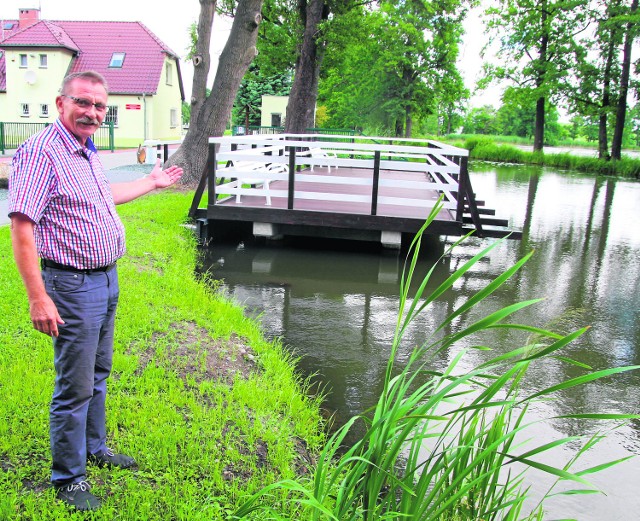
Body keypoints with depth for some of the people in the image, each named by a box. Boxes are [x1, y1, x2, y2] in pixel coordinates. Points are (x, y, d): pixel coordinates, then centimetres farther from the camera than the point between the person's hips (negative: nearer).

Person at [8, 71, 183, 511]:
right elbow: (21, 227, -23)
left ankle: (95, 447, 39)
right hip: (73, 285, -9)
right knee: (75, 388, 1)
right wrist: (38, 298, -28)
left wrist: (152, 183, 42)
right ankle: (68, 479, 17)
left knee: (98, 375, 21)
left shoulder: (87, 152, 11)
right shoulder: (41, 152, -18)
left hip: (107, 279, 9)